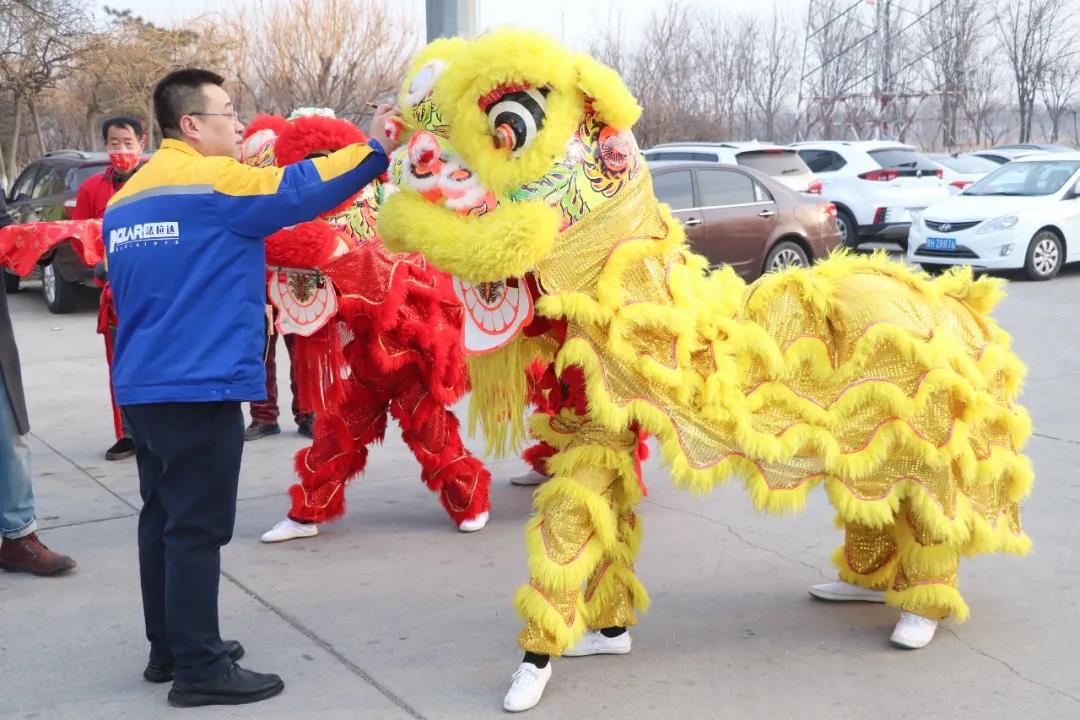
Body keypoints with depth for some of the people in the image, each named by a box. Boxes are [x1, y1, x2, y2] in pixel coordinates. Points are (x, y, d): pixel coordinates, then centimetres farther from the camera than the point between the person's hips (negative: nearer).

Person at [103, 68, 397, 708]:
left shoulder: (126, 200, 16)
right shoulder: (215, 181, -10)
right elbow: (299, 189, -17)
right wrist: (374, 148, -8)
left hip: (144, 385, 9)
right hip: (199, 386, -9)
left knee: (164, 516, 15)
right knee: (197, 527, -5)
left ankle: (170, 646, 24)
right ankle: (200, 668, 0)